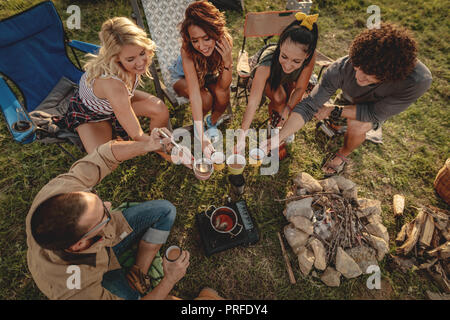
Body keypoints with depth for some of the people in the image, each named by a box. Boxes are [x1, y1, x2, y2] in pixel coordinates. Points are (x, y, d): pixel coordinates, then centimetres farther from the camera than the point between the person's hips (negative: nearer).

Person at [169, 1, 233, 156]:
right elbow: (194, 93, -44)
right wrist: (201, 137, -50)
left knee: (222, 93, -31)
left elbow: (223, 85, -27)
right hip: (183, 78, -2)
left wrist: (228, 60, -45)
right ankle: (198, 124, 0)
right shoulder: (187, 50, -36)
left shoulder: (225, 41, -28)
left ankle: (212, 122, -1)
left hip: (209, 77, 2)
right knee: (205, 98, -34)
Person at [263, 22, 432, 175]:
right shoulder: (342, 67, -39)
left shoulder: (419, 80, -41)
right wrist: (277, 138, -46)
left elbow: (376, 113, -30)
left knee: (357, 126, -30)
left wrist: (334, 110, -32)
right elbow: (308, 105, -39)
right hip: (351, 99, 3)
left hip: (380, 107, -2)